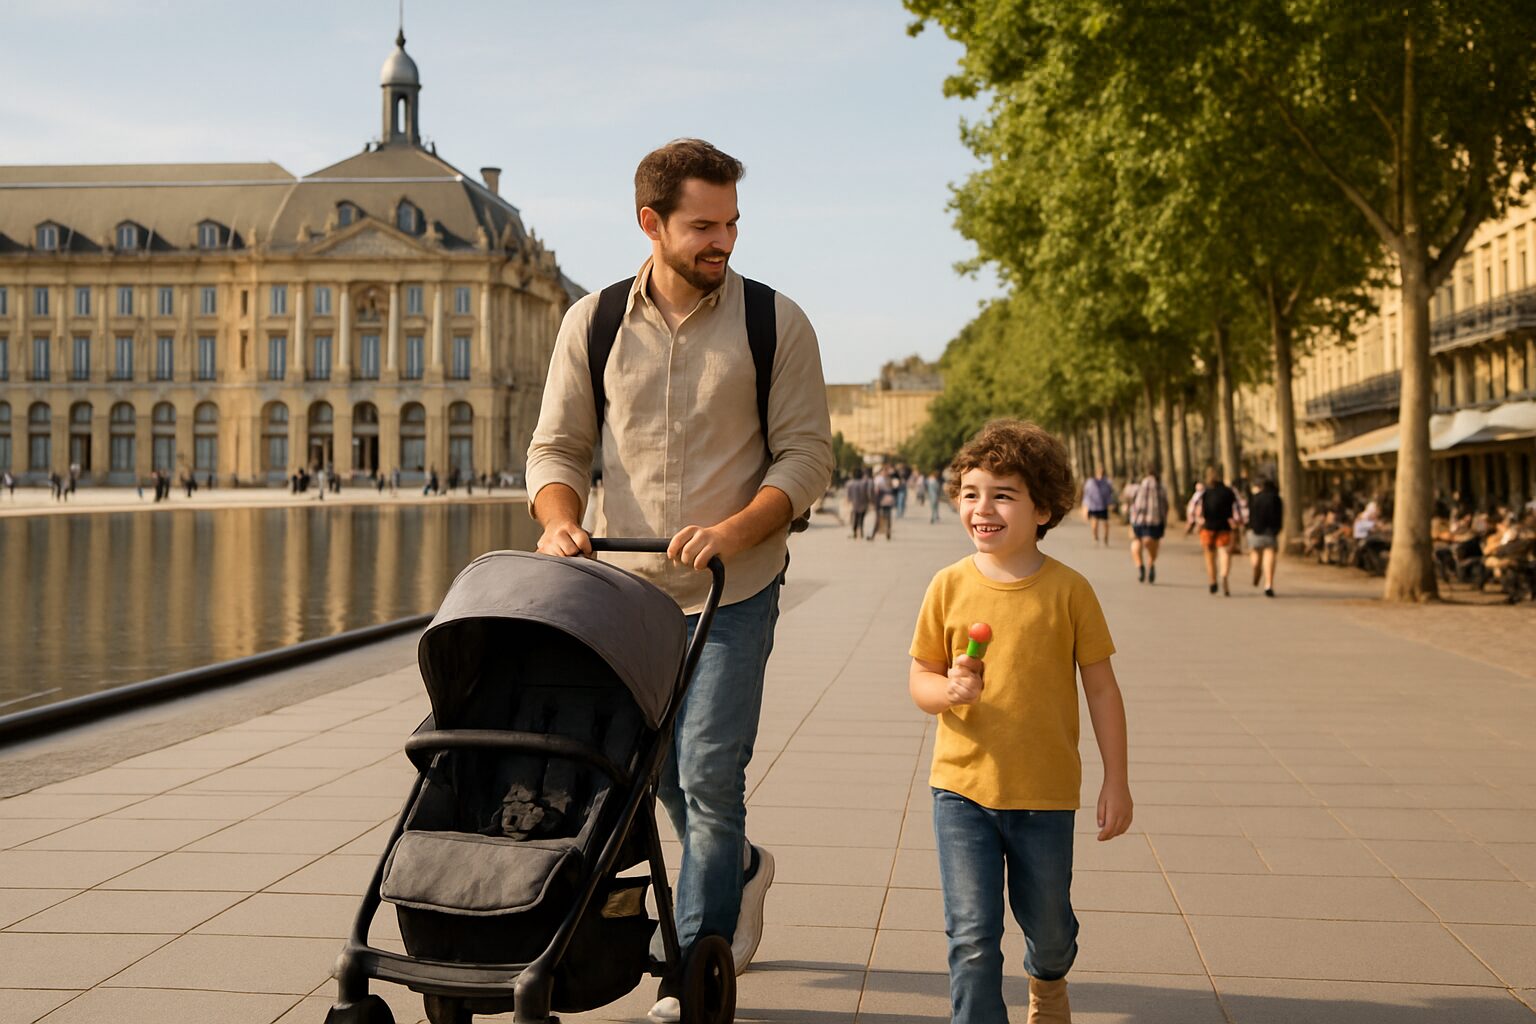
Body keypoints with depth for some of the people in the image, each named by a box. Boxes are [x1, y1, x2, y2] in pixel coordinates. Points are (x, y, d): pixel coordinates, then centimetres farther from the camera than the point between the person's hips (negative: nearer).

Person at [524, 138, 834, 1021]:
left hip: (734, 589, -3)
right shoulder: (592, 324, 1)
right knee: (657, 765, 16)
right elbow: (558, 446, 5)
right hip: (628, 583, 4)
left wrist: (734, 530, -22)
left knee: (710, 772, -7)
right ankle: (740, 868, 45)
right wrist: (561, 522, -16)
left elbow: (806, 454, -6)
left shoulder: (775, 323, -5)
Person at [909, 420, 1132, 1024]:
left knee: (1048, 924, 18)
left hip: (1046, 793, 0)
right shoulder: (950, 586, -4)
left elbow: (1101, 687, 0)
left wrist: (1116, 781, 0)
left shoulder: (1068, 590, -7)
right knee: (972, 935, -5)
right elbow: (919, 680, 3)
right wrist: (949, 689, -21)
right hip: (962, 790, 0)